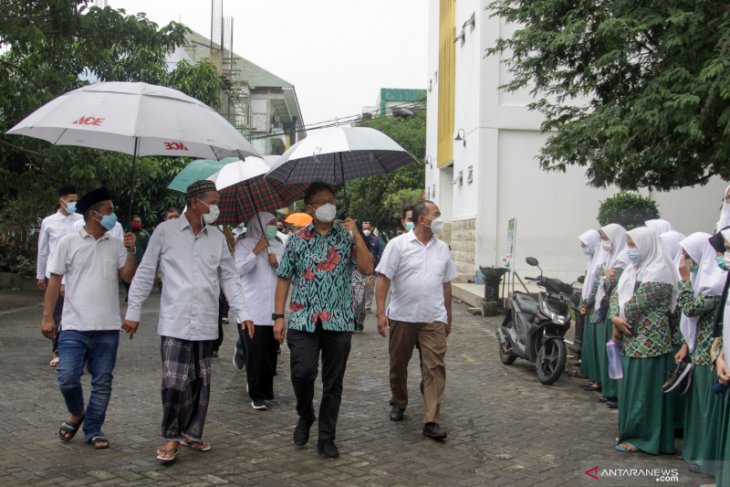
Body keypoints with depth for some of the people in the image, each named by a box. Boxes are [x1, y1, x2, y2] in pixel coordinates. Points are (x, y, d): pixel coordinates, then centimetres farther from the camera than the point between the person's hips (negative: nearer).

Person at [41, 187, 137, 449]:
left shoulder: (116, 244, 6)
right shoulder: (69, 242, -1)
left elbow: (128, 276, 2)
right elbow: (54, 280, 1)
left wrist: (131, 251, -11)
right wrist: (47, 317, -4)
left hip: (107, 328, 3)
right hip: (75, 326, -2)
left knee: (102, 382, 7)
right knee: (67, 378, -7)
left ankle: (93, 430, 20)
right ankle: (77, 414, 23)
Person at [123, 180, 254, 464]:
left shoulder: (217, 237, 9)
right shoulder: (165, 231, -1)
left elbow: (229, 278, 11)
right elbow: (145, 274, 2)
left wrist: (243, 313, 3)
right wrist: (133, 312, 1)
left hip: (206, 324, 4)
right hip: (175, 322, -4)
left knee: (201, 383, 9)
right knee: (174, 383, -9)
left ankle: (192, 433, 26)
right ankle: (172, 437, 9)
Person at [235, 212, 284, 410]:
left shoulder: (279, 246, 15)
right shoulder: (245, 244, 0)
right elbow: (240, 269, -13)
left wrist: (276, 263, -5)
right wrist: (256, 250, -15)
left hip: (274, 310, 4)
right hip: (252, 310, -4)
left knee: (270, 353, 7)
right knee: (256, 355, -3)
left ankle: (265, 391, 21)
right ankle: (258, 396, 7)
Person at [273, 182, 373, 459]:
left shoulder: (346, 237, 5)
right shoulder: (297, 239, 6)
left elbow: (367, 269, -7)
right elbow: (284, 278, 6)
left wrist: (356, 233, -11)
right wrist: (278, 316, -1)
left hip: (339, 321, 1)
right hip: (303, 320, 0)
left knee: (333, 383, 5)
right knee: (302, 373, -14)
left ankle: (326, 439, 17)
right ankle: (305, 416, 17)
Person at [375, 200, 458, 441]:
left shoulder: (442, 248, 10)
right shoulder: (398, 245, -4)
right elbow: (383, 279, -8)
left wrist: (448, 317, 18)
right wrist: (380, 312, -15)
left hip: (434, 319, 3)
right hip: (402, 317, -2)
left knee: (435, 368, -6)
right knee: (398, 365, 13)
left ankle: (431, 421, -4)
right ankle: (399, 403, 36)